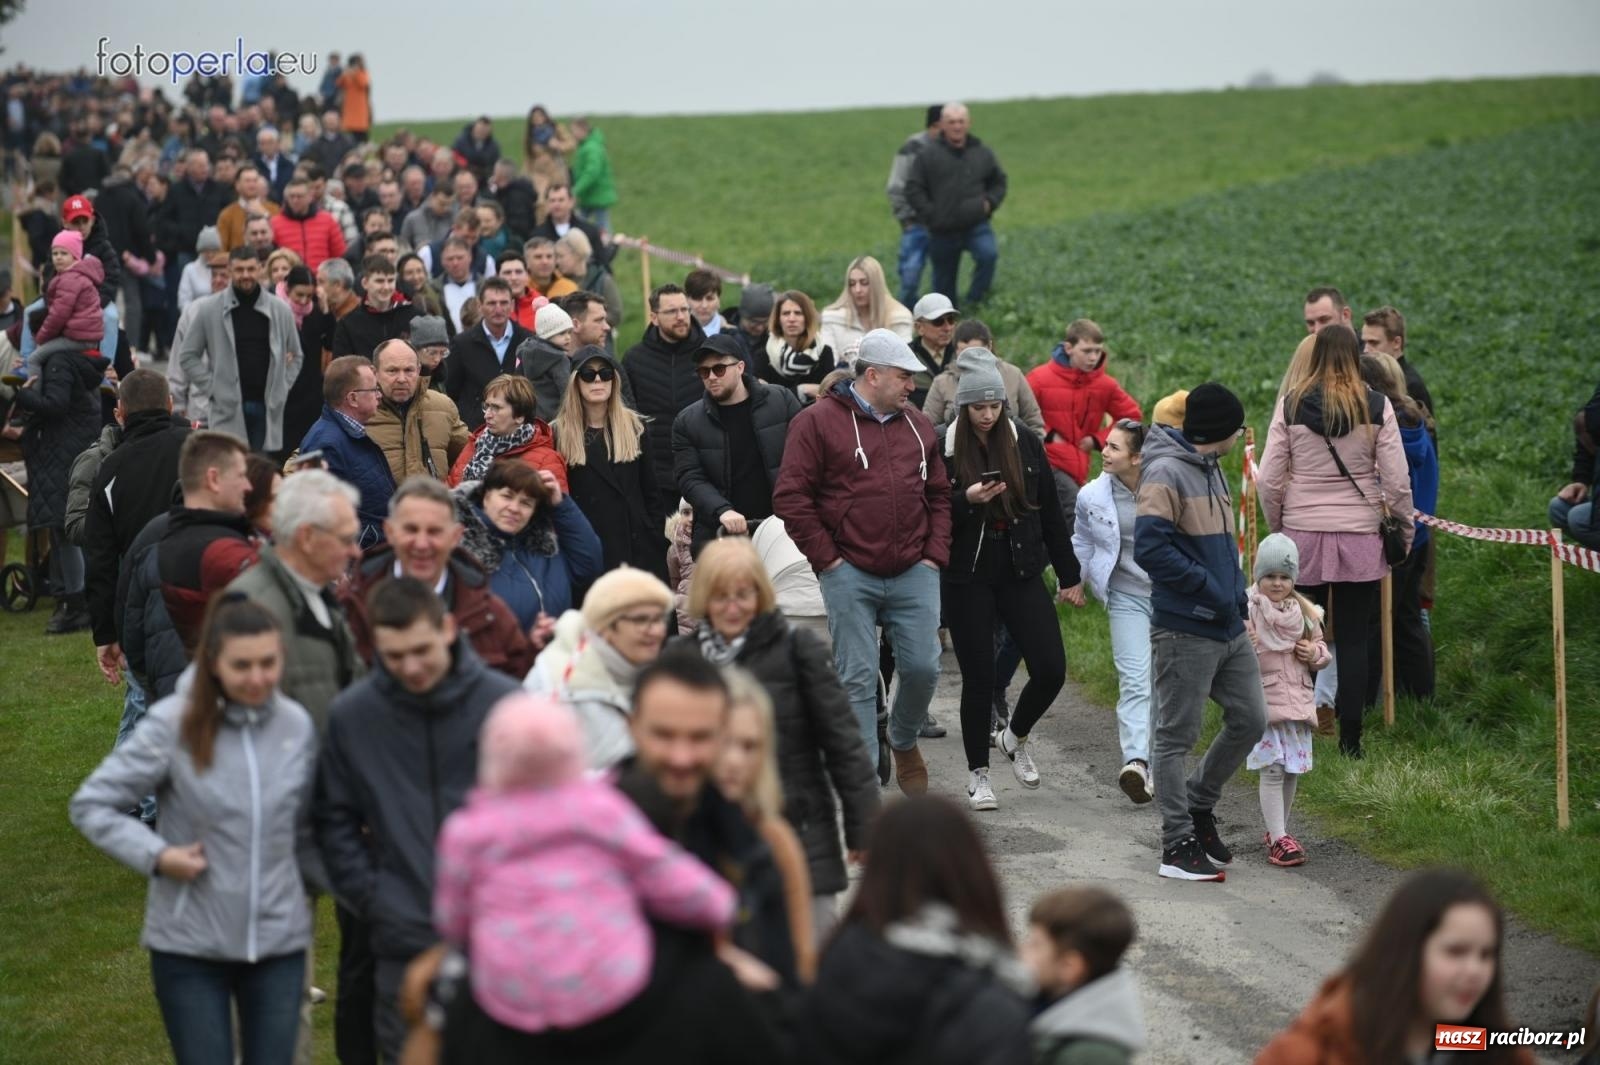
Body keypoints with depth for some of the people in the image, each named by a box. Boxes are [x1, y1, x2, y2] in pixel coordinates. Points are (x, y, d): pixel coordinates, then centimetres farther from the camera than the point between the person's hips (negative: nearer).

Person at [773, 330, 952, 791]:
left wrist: (935, 554, 7)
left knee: (923, 667, 1)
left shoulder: (916, 424, 13)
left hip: (914, 573, 4)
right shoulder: (818, 421, -4)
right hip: (849, 576, -4)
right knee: (858, 679, -1)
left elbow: (939, 494, 19)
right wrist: (827, 558, -9)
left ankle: (904, 742, 31)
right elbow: (790, 496, -7)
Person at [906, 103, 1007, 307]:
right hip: (943, 232, 0)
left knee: (988, 254, -29)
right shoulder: (927, 155, -1)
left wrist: (989, 203, 1)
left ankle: (975, 302, -12)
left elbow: (999, 182, 19)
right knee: (943, 282, 8)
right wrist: (930, 214, -9)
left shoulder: (982, 153, 7)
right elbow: (913, 189, 0)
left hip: (976, 227, 0)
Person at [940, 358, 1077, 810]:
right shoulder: (944, 449, -5)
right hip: (967, 580, -3)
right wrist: (966, 499, -22)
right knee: (979, 676, 1)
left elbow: (1050, 511, 8)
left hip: (1021, 573, 3)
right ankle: (977, 773, 18)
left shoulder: (1025, 443, 3)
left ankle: (1015, 738, 26)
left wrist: (1068, 573, 10)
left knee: (1051, 670, -3)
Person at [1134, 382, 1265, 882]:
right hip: (1184, 630, -9)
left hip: (1229, 628, 9)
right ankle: (1178, 844, 6)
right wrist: (1211, 590, -19)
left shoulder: (1210, 470, 16)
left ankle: (1197, 805, 28)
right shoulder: (1166, 474, -14)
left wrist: (1237, 593, 10)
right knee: (1176, 736, 0)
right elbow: (1150, 549, -23)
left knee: (1249, 719, 11)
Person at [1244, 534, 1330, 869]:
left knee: (1292, 770, 12)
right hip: (1264, 700, -5)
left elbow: (1322, 649, 19)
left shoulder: (1305, 612, 9)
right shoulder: (1248, 609, -7)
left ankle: (1278, 830, 28)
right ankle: (1278, 840, -6)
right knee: (1273, 769, -9)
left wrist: (1316, 653, -3)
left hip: (1298, 700, 5)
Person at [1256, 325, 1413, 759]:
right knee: (1353, 640, 7)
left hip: (1303, 534, 0)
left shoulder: (1291, 406, -3)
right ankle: (1350, 738, 9)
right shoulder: (1376, 407, -4)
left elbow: (1269, 481, -2)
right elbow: (1397, 482, -5)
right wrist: (1406, 534, 10)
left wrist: (1277, 527, 13)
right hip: (1360, 537, 0)